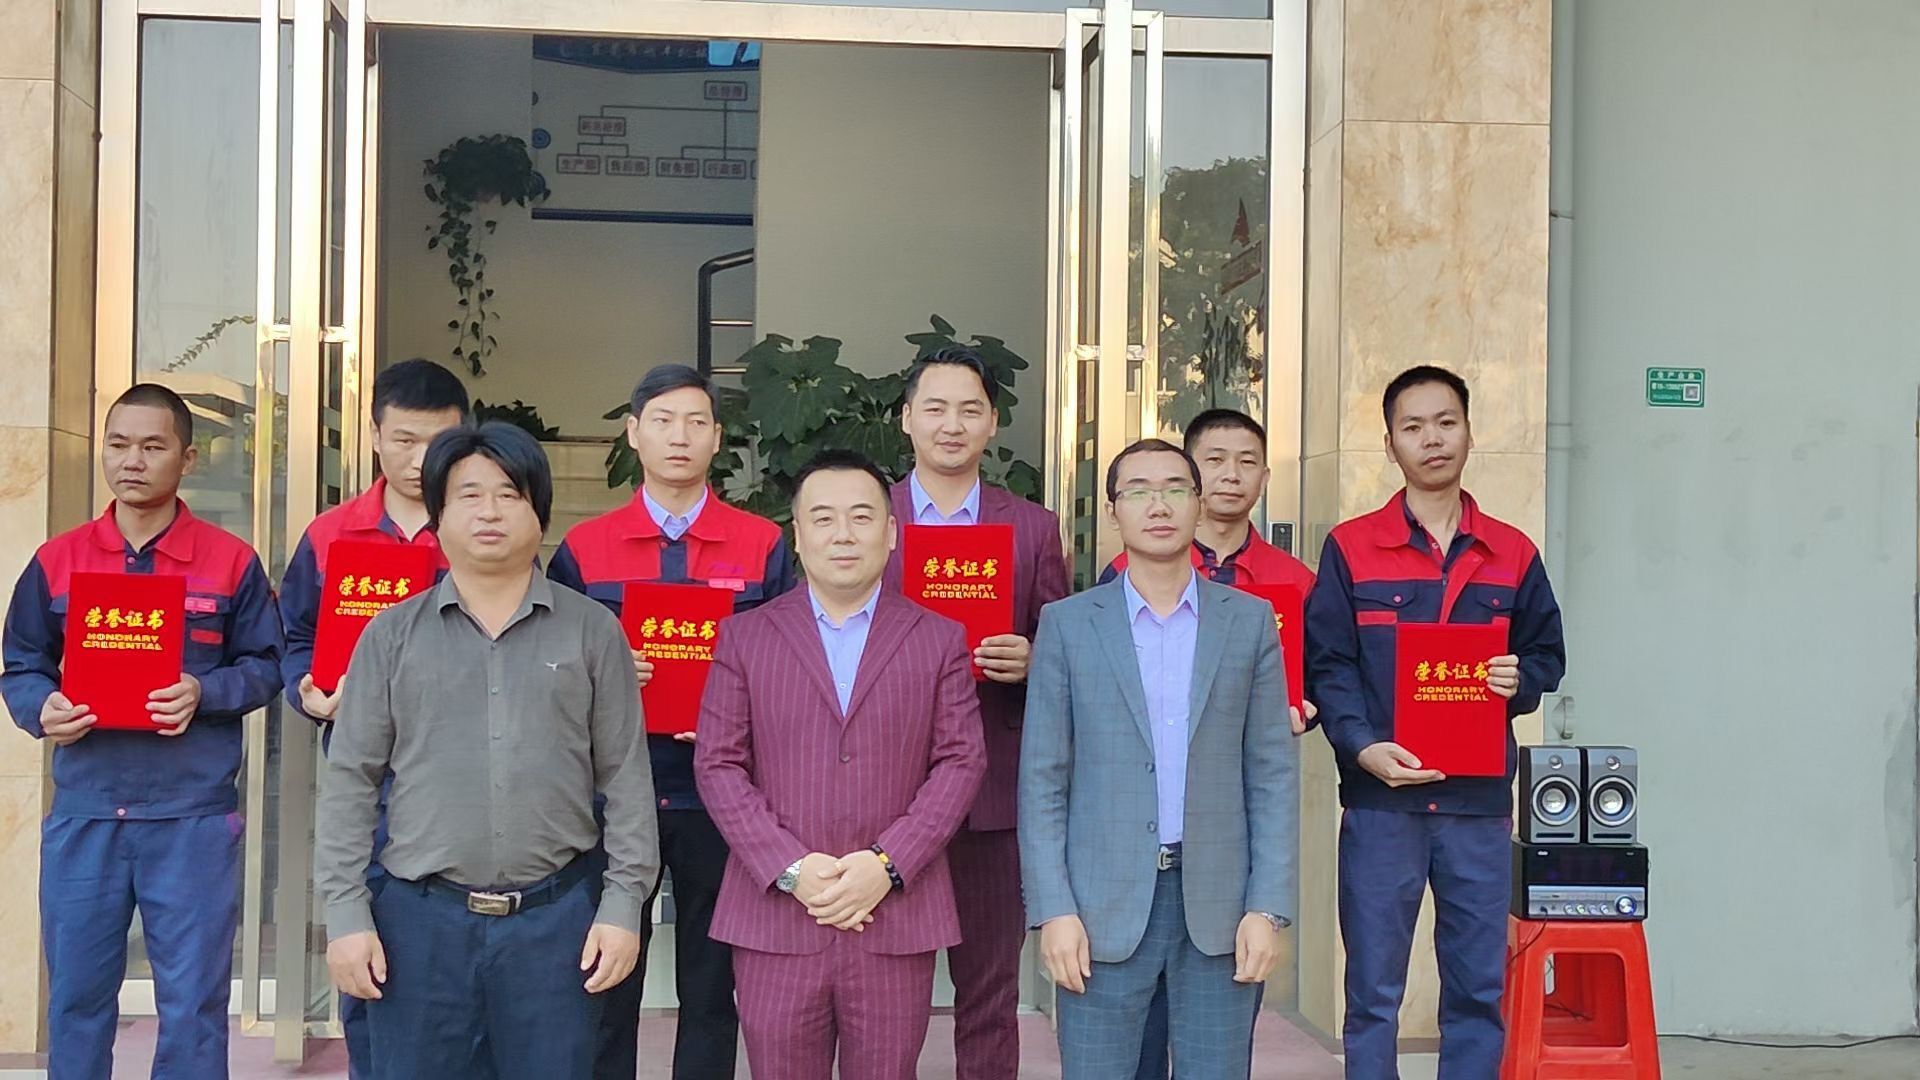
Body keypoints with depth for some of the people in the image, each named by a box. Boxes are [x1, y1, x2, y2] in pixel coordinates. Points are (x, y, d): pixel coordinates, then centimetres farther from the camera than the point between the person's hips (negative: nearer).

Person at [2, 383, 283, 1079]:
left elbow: (264, 666, 2)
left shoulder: (232, 562, 1)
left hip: (194, 817, -2)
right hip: (84, 813, 2)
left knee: (193, 1002, 4)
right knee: (75, 996, 11)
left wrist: (204, 694, -16)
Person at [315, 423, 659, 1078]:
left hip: (556, 915, 0)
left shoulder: (593, 632, 4)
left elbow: (626, 776, 4)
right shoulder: (392, 635, 5)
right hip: (420, 915, 1)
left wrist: (624, 903, -2)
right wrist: (346, 912, -2)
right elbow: (350, 779, 5)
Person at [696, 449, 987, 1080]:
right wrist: (791, 869, -10)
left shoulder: (939, 640, 9)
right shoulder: (745, 638, 8)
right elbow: (717, 765, 2)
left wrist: (887, 865, -11)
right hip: (774, 919, 0)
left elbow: (961, 761, 2)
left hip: (896, 920, 0)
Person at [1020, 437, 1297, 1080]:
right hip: (1103, 906, -1)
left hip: (1218, 903, 1)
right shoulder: (1067, 624, 4)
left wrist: (1269, 907, -2)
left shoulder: (1250, 621, 7)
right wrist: (1052, 909, -6)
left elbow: (1273, 774, 5)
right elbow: (1042, 781, 2)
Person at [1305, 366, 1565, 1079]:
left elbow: (1547, 653, 16)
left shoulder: (1513, 555, 9)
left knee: (1479, 987, 7)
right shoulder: (1351, 548, 1)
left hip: (1480, 803, 2)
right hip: (1380, 800, -2)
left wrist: (1520, 682, -7)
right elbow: (1327, 665, -3)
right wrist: (1364, 746, -18)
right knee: (1373, 991, 3)